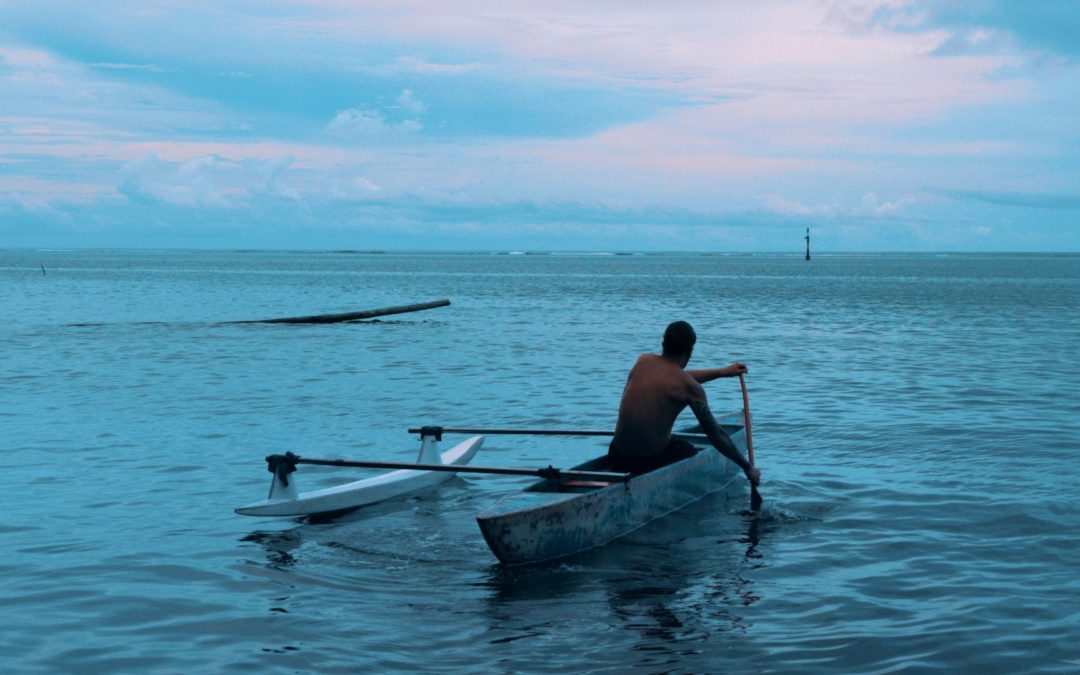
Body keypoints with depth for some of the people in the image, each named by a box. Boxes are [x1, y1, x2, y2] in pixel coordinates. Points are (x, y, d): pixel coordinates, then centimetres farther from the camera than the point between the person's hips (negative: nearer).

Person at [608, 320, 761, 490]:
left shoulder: (643, 361, 5)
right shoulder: (690, 387, -10)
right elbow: (714, 433, -6)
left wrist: (722, 372, 31)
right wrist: (748, 467, 2)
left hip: (617, 457, 5)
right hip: (652, 460, -5)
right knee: (690, 451, 29)